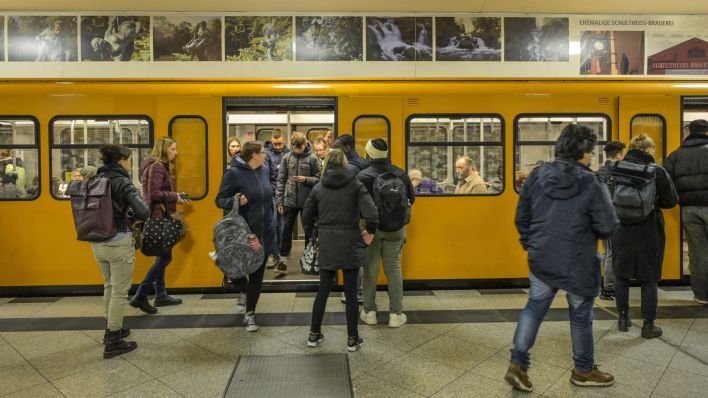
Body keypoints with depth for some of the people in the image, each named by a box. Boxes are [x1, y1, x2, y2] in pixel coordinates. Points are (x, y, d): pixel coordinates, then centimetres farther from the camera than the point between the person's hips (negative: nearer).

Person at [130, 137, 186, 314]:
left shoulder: (162, 166, 17)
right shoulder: (157, 166, -14)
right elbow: (154, 194, -22)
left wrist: (175, 196, 4)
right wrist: (175, 197, -11)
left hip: (158, 216, 10)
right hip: (157, 216, -10)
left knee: (162, 256, 14)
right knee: (165, 256, -7)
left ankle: (161, 295, 22)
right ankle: (140, 296, -2)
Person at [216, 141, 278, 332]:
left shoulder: (264, 169, 6)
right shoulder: (233, 173, -11)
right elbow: (220, 200, -7)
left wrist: (272, 221, 20)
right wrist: (234, 201, -27)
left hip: (264, 233, 5)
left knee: (257, 275, 9)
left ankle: (250, 313, 22)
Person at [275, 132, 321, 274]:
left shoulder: (313, 158, -4)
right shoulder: (287, 158, 2)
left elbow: (319, 179, -3)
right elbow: (281, 180, 4)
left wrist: (306, 179, -20)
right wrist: (279, 200, 0)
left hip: (308, 201, -1)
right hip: (290, 200, 2)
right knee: (286, 230, 5)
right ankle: (283, 260, 14)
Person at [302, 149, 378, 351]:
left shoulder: (318, 188, 3)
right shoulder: (355, 185, -4)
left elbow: (306, 217, 6)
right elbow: (371, 213, -16)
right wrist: (370, 231, 0)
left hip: (327, 246, 2)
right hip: (350, 245, -2)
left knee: (323, 291, 14)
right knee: (351, 293, 8)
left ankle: (314, 334, 25)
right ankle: (352, 339, 19)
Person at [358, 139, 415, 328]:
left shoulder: (363, 176, -12)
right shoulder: (401, 174, 0)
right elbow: (411, 198, 8)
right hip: (395, 229, 3)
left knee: (370, 269, 10)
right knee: (394, 269, 11)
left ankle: (369, 312, 18)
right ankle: (396, 314, 15)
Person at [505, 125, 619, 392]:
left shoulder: (537, 176, -2)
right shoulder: (591, 184, -14)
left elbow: (521, 216, 4)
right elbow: (608, 228, -12)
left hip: (541, 259, 4)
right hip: (577, 264, -3)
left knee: (535, 307, 16)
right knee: (581, 315, 15)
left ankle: (517, 363, 10)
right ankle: (583, 370, 35)